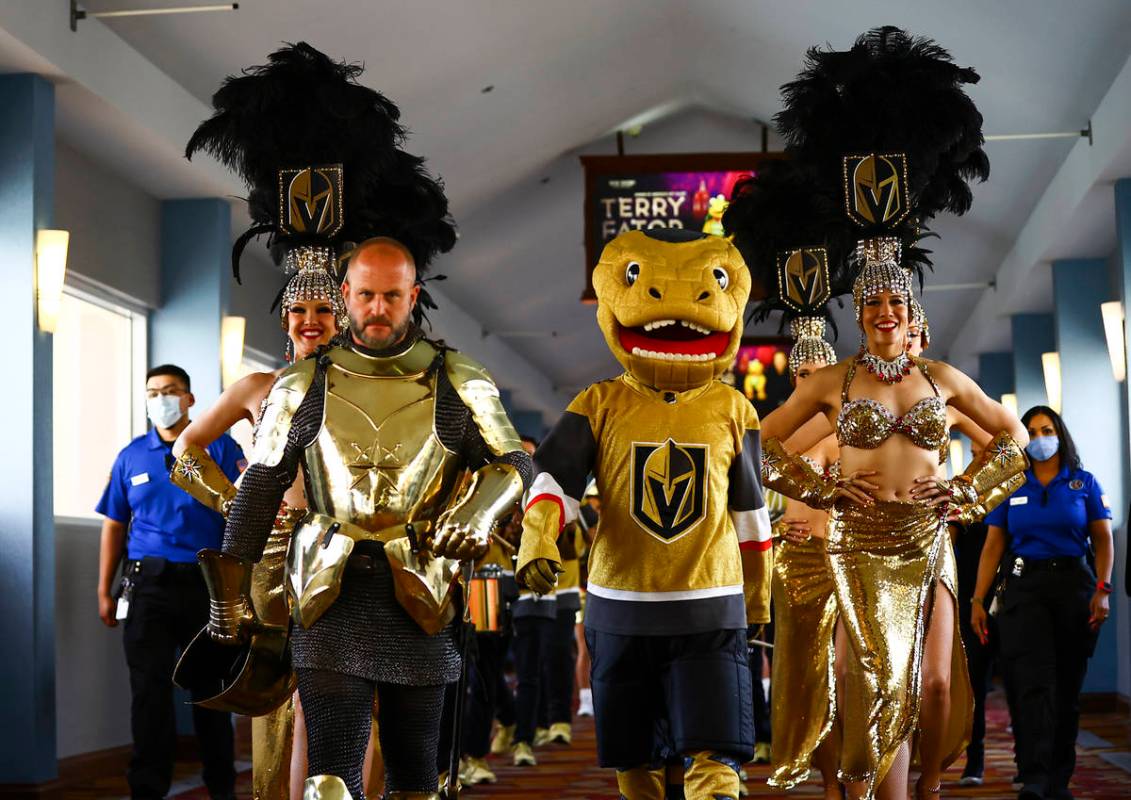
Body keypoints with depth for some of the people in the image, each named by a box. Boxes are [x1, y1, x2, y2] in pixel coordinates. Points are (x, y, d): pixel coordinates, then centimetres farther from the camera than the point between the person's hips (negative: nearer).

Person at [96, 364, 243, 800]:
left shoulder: (220, 448, 2)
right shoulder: (131, 456, 10)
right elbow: (114, 525, 13)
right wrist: (104, 592, 9)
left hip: (206, 582, -1)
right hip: (147, 581, 2)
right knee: (149, 687, 1)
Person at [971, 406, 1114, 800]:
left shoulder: (1084, 483, 7)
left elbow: (1103, 541, 4)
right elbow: (992, 547, 7)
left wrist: (1102, 590, -10)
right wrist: (977, 599, 0)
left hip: (1073, 586, 1)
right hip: (1024, 589, -1)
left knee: (1067, 687, 4)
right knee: (1034, 684, -13)